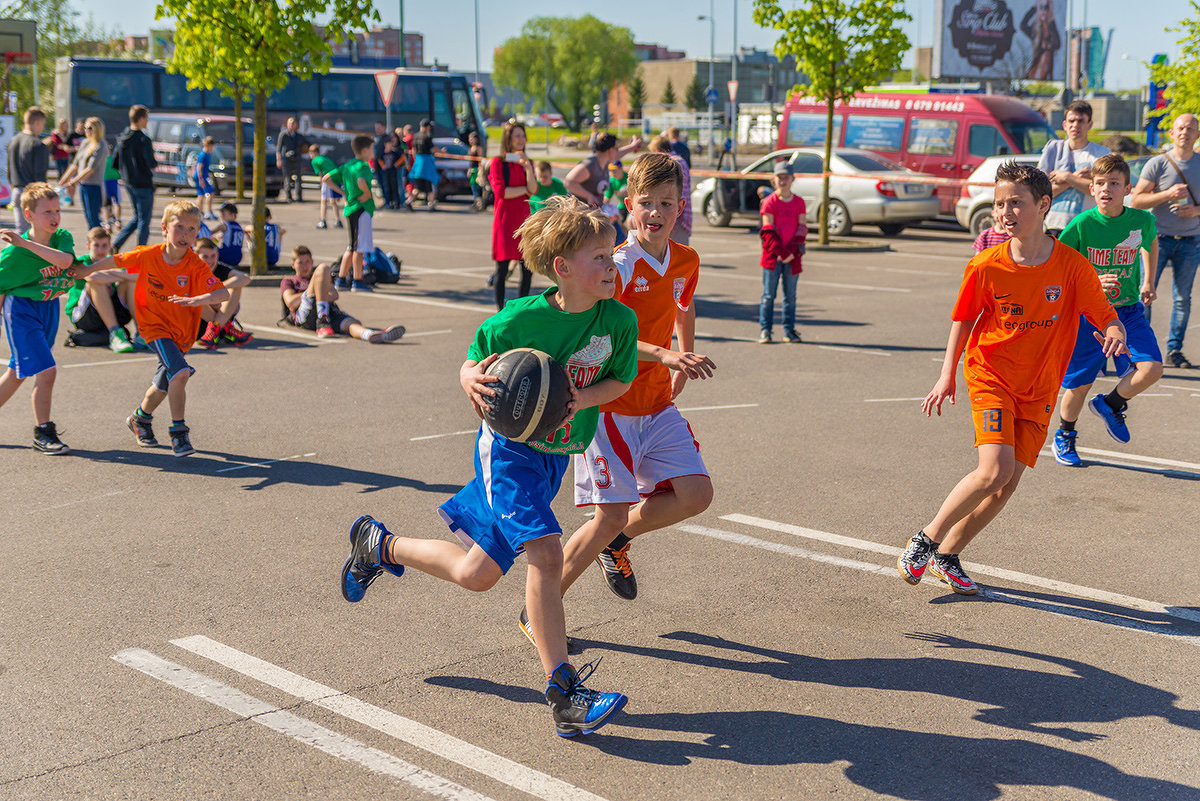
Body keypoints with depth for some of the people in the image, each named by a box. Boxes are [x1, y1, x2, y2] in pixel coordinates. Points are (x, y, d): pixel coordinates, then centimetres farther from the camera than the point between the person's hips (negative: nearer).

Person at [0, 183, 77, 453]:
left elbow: (65, 261, -29)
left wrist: (25, 242, -34)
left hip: (49, 309, 6)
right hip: (22, 311, -6)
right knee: (46, 370, -14)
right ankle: (43, 433, 0)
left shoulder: (62, 237, -7)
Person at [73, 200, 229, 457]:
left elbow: (223, 293, -31)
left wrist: (196, 300, -48)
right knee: (180, 373, -24)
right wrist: (87, 270, 17)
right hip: (155, 326, -2)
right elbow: (117, 260, 5)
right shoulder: (147, 255, -14)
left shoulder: (196, 267, -19)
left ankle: (141, 418, 48)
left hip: (182, 333, 2)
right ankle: (178, 431, -13)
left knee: (164, 384, 20)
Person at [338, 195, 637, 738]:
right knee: (545, 552, -21)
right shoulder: (521, 319, -20)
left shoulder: (619, 321, -10)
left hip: (557, 453, 5)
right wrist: (472, 382, -29)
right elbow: (471, 363, -5)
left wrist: (582, 399, -18)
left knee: (476, 573, 4)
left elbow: (620, 380, 3)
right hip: (509, 445, -5)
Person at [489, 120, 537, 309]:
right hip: (505, 217, -5)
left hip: (523, 217, 5)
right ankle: (500, 311, 4)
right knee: (502, 268, -4)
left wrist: (527, 167, -12)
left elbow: (534, 190, 1)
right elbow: (500, 191, -11)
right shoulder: (498, 162, 0)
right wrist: (525, 189, -2)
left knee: (528, 268, 2)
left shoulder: (526, 162, 15)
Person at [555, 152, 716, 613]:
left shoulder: (686, 262, 4)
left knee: (696, 494, -5)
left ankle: (616, 542, 21)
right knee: (611, 514, -10)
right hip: (608, 405, -6)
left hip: (658, 404, 6)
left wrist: (685, 360, 23)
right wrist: (663, 354, -43)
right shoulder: (620, 265, -17)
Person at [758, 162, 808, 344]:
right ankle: (764, 330, 3)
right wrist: (781, 251, -15)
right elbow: (768, 231, -6)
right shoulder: (769, 202, -1)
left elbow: (802, 228, 4)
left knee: (790, 295, 7)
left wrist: (792, 251, -9)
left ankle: (789, 329, 14)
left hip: (792, 256, 3)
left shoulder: (799, 202, 7)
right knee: (769, 294, -1)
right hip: (772, 254, -2)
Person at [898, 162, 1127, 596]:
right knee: (995, 470, -21)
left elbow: (1107, 316, -5)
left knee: (1008, 483, 0)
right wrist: (947, 375, 2)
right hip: (990, 375, -2)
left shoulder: (1072, 266, -9)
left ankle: (947, 556, 17)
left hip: (1039, 390, 2)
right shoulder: (985, 266, -9)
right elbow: (964, 319, 6)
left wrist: (1115, 333, -28)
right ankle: (925, 539, -4)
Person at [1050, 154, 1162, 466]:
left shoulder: (1142, 220, -7)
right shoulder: (1082, 225, -16)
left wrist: (1148, 282, 16)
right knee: (1079, 384, 5)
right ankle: (1064, 437, 32)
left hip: (1129, 310, 2)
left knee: (1152, 368, -16)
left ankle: (1111, 404, 14)